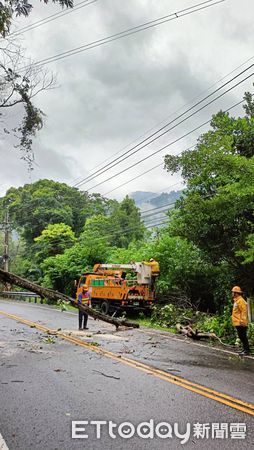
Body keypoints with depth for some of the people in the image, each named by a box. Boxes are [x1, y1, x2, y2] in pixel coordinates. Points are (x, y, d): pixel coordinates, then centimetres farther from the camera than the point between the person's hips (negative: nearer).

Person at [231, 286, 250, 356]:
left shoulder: (240, 301, -16)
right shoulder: (236, 300, 16)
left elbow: (244, 311, -21)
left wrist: (242, 321, -23)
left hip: (240, 323, -10)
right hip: (237, 323, 10)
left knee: (243, 337, -4)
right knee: (241, 337, 14)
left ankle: (246, 350, 3)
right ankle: (245, 349, 22)